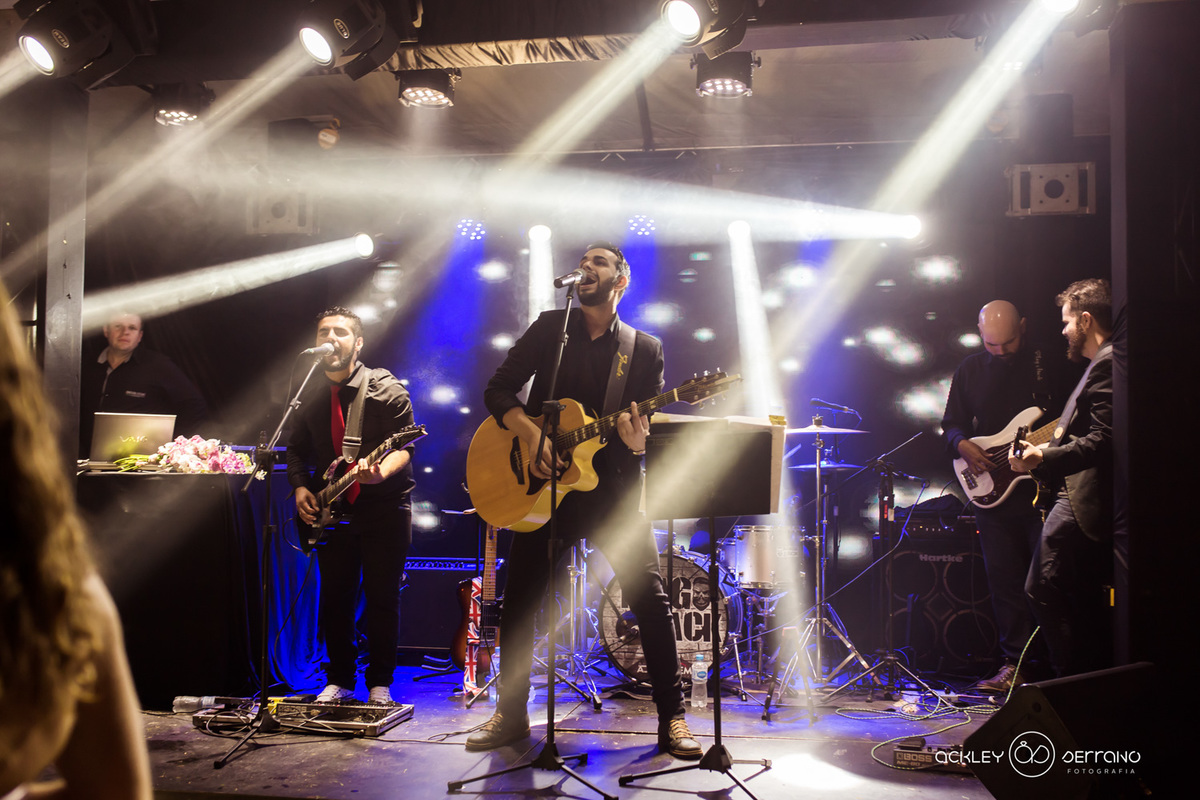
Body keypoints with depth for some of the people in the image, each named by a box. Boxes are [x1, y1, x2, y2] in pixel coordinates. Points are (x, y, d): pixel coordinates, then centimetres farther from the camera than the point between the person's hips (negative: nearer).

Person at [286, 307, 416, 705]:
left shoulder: (386, 389, -7)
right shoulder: (310, 395, 9)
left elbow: (404, 446, -14)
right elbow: (297, 451, 17)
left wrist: (381, 470, -35)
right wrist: (301, 487, -1)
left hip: (383, 506, -4)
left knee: (382, 598, -1)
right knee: (334, 599, 7)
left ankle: (380, 683, 12)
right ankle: (339, 681, 21)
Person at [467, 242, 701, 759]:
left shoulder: (645, 348, 5)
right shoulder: (550, 329, 5)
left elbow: (656, 430, 2)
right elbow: (497, 390, 0)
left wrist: (639, 441, -22)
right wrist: (531, 435, -17)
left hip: (613, 489, -1)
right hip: (543, 487, 1)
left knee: (650, 599, -9)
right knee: (518, 602, 5)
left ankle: (672, 718, 4)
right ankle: (511, 715, 22)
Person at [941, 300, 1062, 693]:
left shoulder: (1046, 364, 1)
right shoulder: (970, 369, 9)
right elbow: (952, 423, 13)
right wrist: (963, 445, -8)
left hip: (1042, 488, -3)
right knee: (1003, 579, 5)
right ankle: (1015, 664, 14)